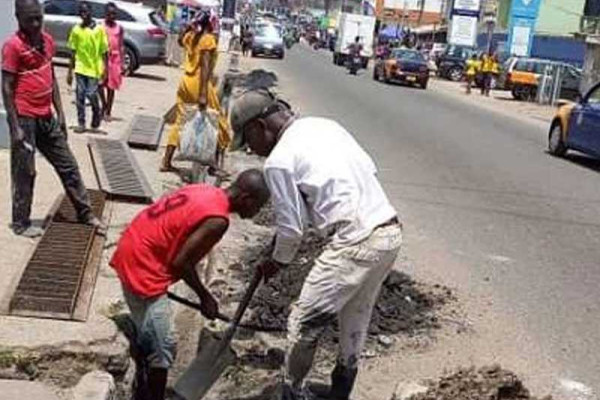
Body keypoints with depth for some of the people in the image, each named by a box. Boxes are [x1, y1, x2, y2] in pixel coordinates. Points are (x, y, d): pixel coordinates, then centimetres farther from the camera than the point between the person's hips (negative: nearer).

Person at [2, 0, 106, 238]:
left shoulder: (47, 40, 7)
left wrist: (60, 114, 11)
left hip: (46, 117, 7)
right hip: (25, 119, -7)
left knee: (67, 165, 13)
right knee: (24, 173, 3)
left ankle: (85, 213, 24)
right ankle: (21, 223, 17)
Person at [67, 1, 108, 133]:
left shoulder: (99, 29, -4)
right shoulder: (76, 29, 3)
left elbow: (103, 51, -1)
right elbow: (73, 52, 7)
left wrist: (105, 69, -7)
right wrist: (70, 71, 6)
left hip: (94, 68, -3)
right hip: (80, 68, 3)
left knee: (91, 94, -7)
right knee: (80, 96, 2)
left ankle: (97, 113, 22)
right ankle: (81, 123, 11)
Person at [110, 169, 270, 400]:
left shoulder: (206, 192, 7)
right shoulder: (218, 219, -20)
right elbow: (181, 263, -18)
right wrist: (205, 297, -4)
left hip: (133, 252, 10)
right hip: (142, 266, -10)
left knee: (147, 335, 24)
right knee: (163, 348, 1)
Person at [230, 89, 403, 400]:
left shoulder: (278, 161, -7)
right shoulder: (326, 124, 15)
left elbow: (292, 227, -1)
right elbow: (370, 169, 16)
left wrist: (276, 262, 16)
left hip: (355, 243, -9)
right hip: (391, 231, 9)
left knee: (304, 322, 6)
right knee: (356, 318, 22)